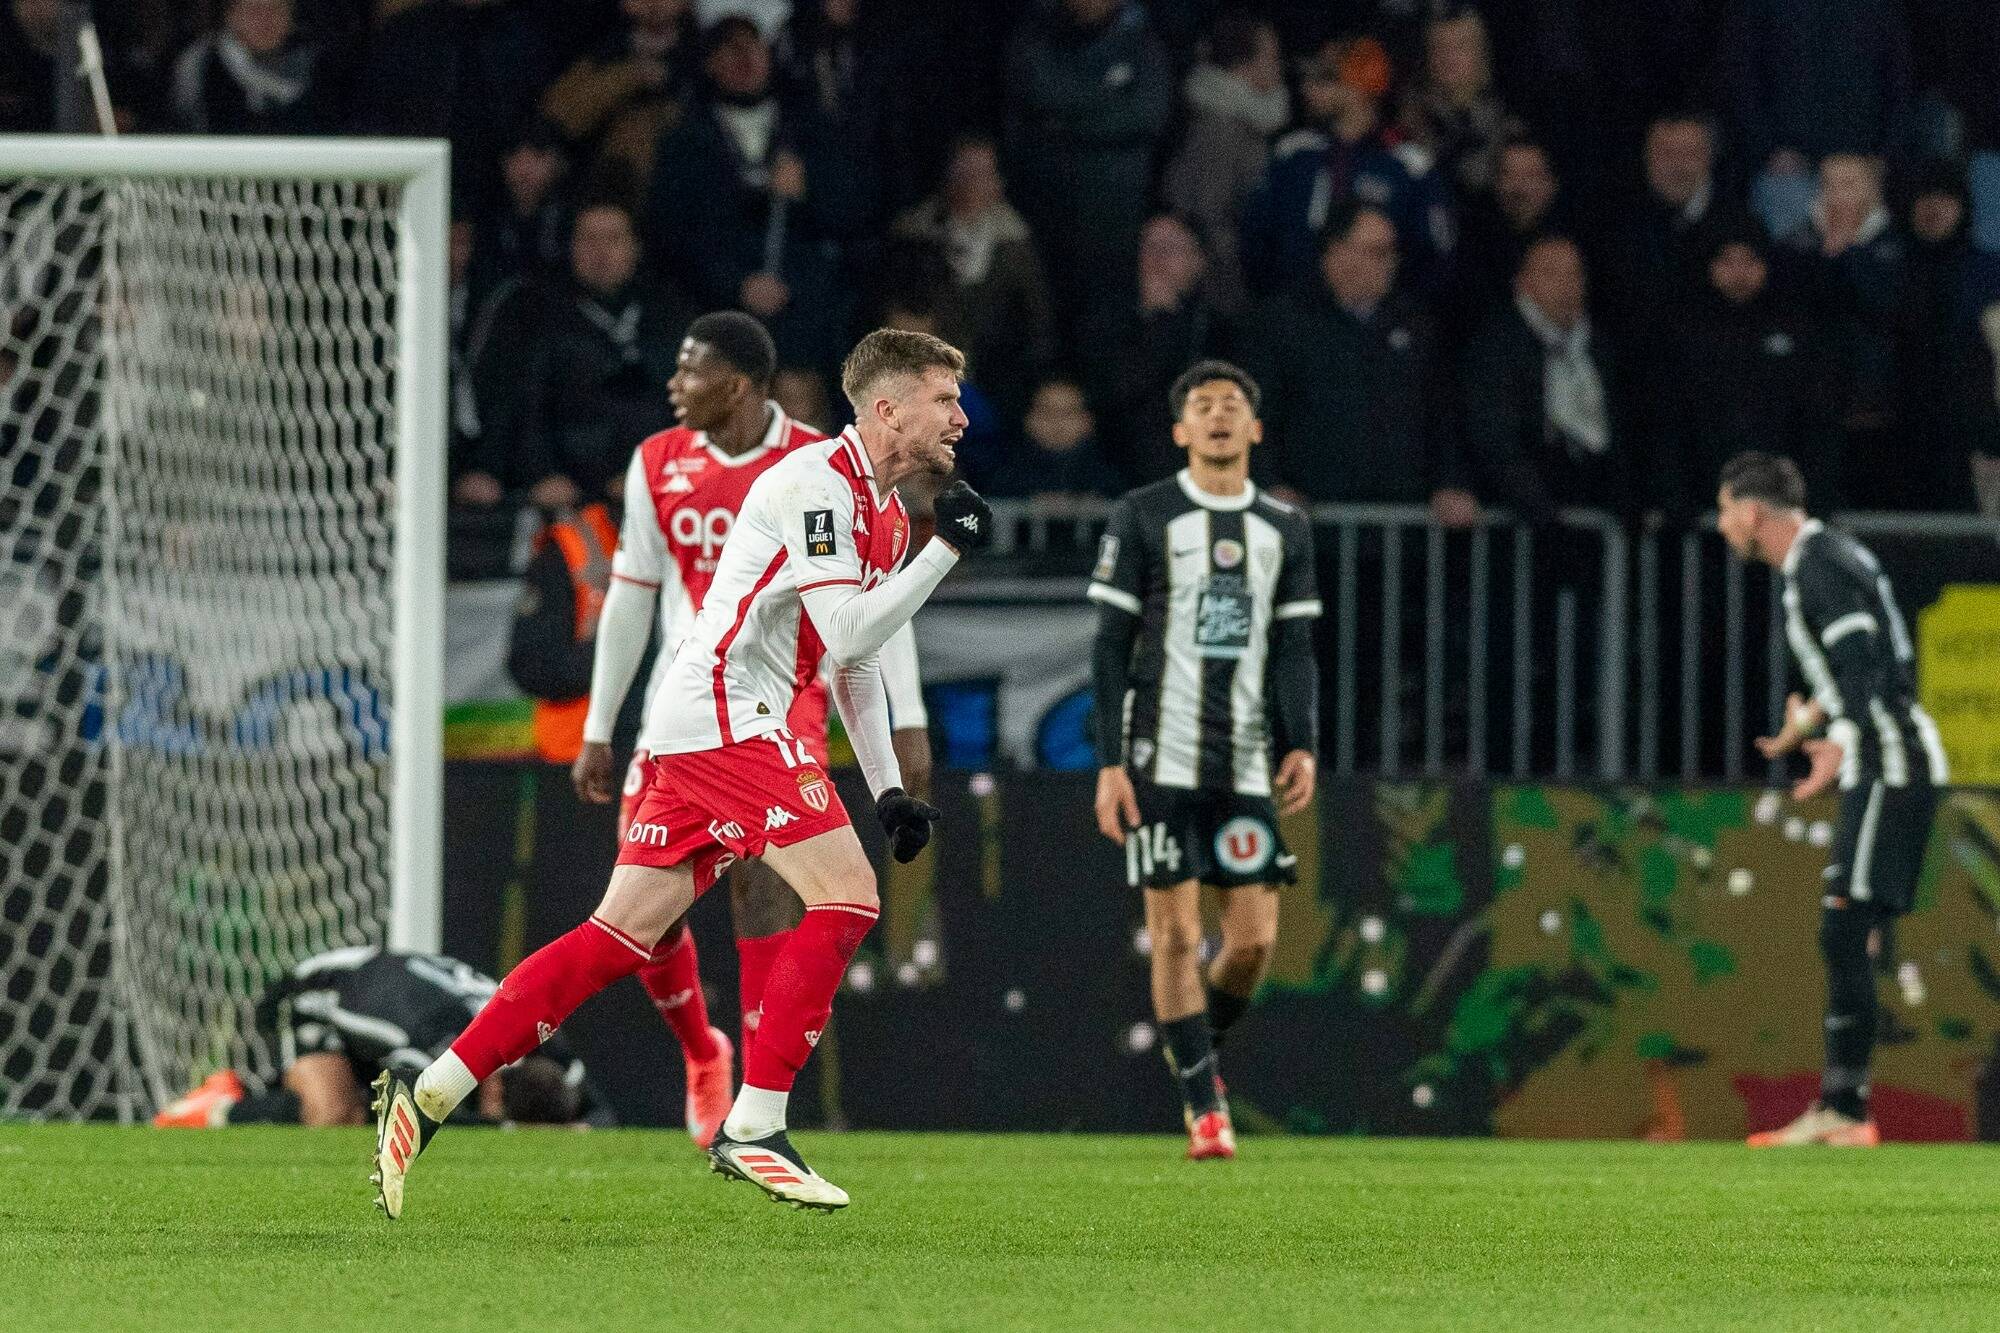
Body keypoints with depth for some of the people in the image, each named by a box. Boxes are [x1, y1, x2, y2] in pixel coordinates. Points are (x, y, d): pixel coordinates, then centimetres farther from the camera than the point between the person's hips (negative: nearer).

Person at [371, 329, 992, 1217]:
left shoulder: (884, 511, 18)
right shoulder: (816, 484, -12)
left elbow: (856, 663, 27)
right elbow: (847, 634, -20)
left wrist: (888, 789, 22)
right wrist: (948, 549, -15)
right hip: (724, 717, -10)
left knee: (621, 935, 4)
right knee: (846, 897, -16)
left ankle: (427, 1098, 2)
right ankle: (752, 1128, -15)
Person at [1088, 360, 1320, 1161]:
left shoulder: (1284, 529, 13)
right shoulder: (1143, 519, 1)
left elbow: (1293, 650, 13)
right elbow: (1111, 645, 0)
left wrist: (1301, 746, -1)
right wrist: (1110, 762, -7)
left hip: (1246, 763, 3)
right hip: (1162, 759, -3)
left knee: (1255, 937, -2)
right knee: (1175, 931, -6)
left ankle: (1199, 1053, 24)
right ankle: (1202, 1104, 0)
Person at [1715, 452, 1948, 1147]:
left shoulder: (1822, 565, -13)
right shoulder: (1817, 560, 18)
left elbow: (1863, 666, -26)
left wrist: (1841, 748, -40)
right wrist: (1805, 724, 46)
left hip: (1891, 766, -10)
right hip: (1877, 772, 10)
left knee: (1844, 935, -15)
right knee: (1847, 941, 10)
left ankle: (1846, 1111, -18)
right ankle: (1838, 1106, 12)